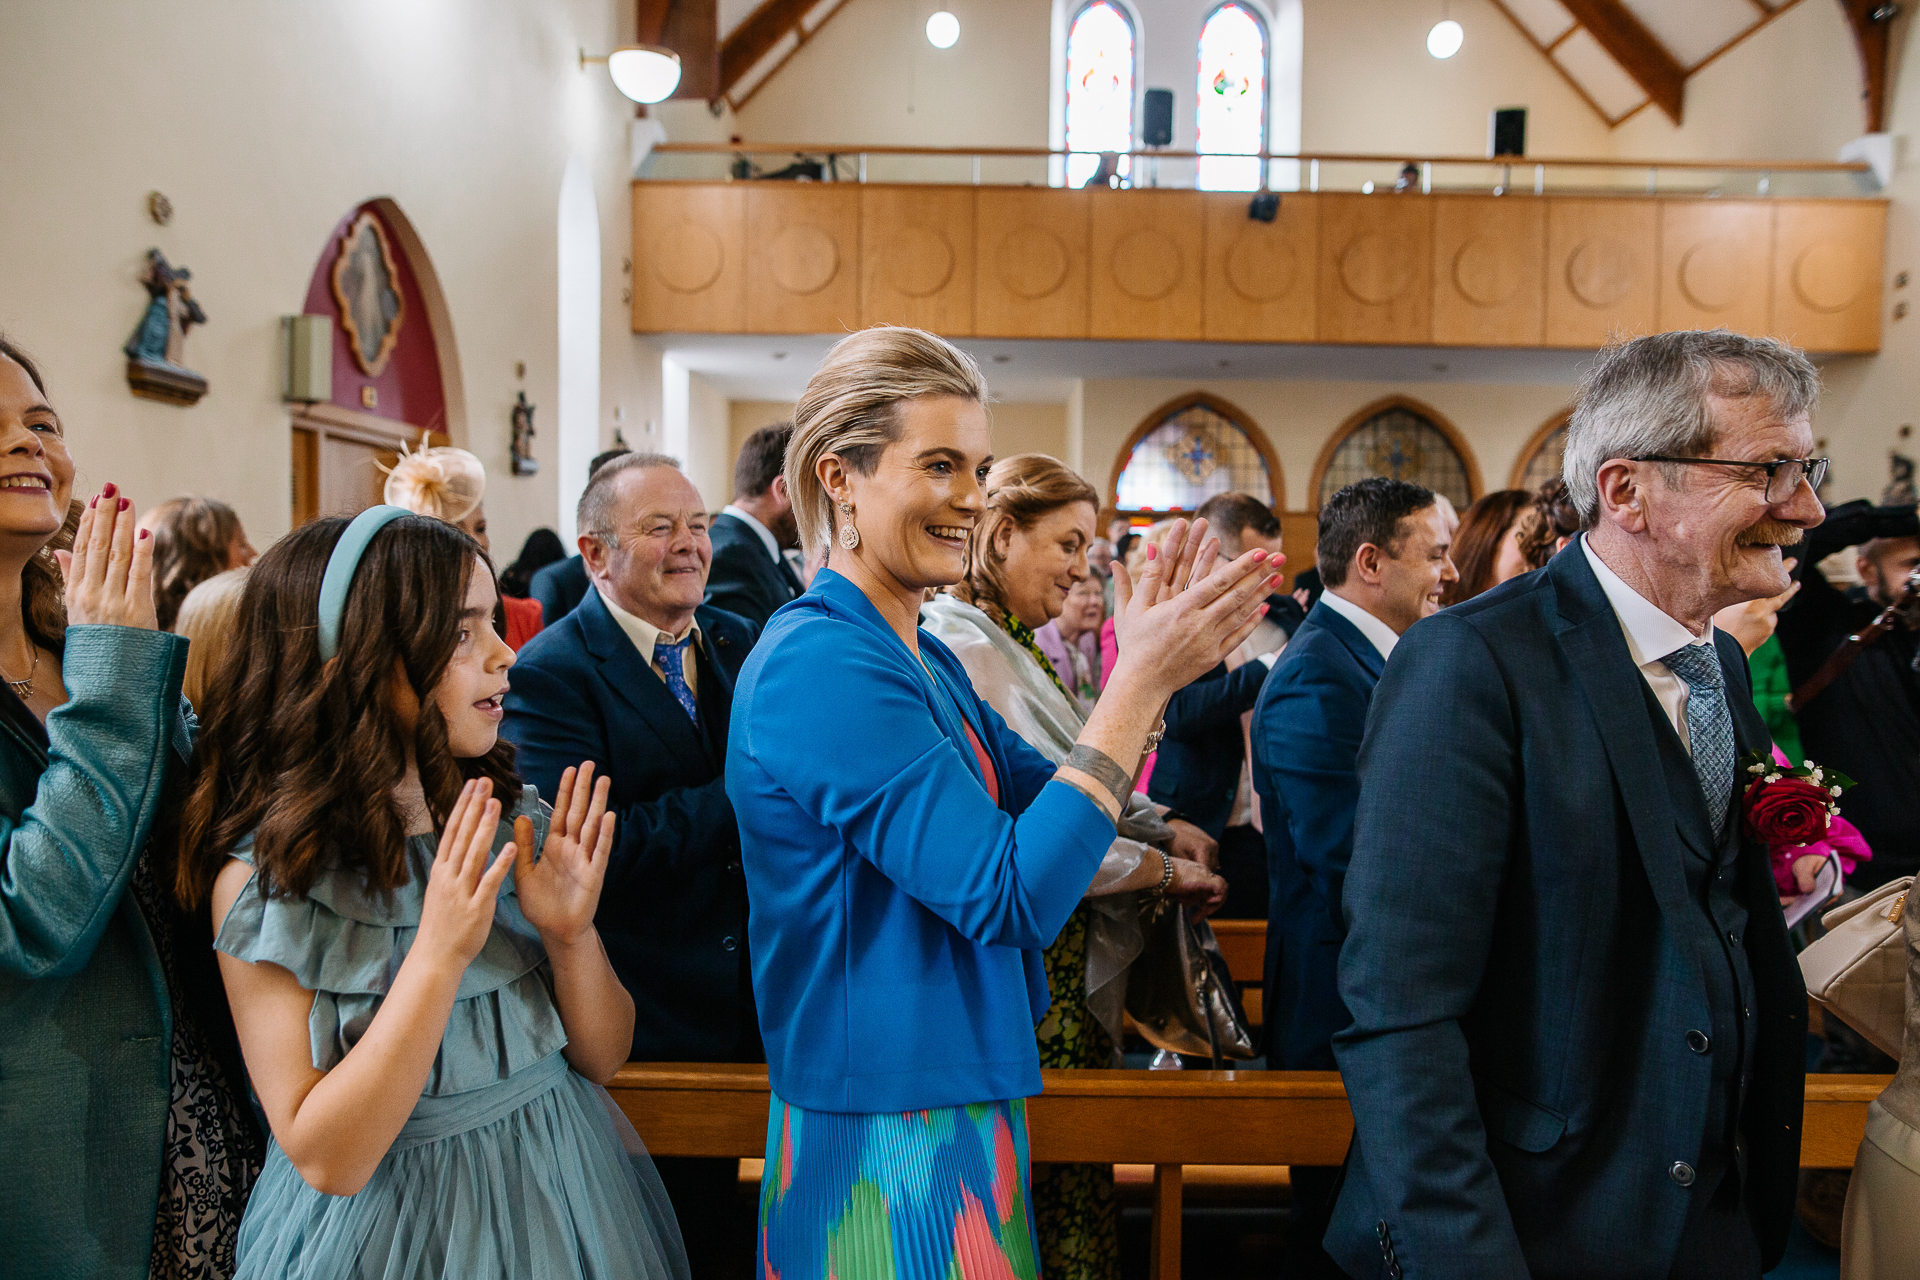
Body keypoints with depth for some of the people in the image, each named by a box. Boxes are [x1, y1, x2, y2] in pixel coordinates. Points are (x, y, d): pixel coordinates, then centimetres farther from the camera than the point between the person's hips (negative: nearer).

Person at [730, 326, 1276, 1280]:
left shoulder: (925, 659, 8)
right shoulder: (821, 661, -22)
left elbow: (1050, 808, 8)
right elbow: (1011, 898, -26)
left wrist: (1145, 669, -5)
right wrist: (1142, 681, -23)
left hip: (959, 1106, 9)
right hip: (884, 1137, -9)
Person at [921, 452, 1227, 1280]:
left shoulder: (1021, 645, 12)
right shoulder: (958, 649, -18)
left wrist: (1164, 829, 0)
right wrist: (1163, 870, -11)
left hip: (1067, 961, 9)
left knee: (1075, 1168, 14)